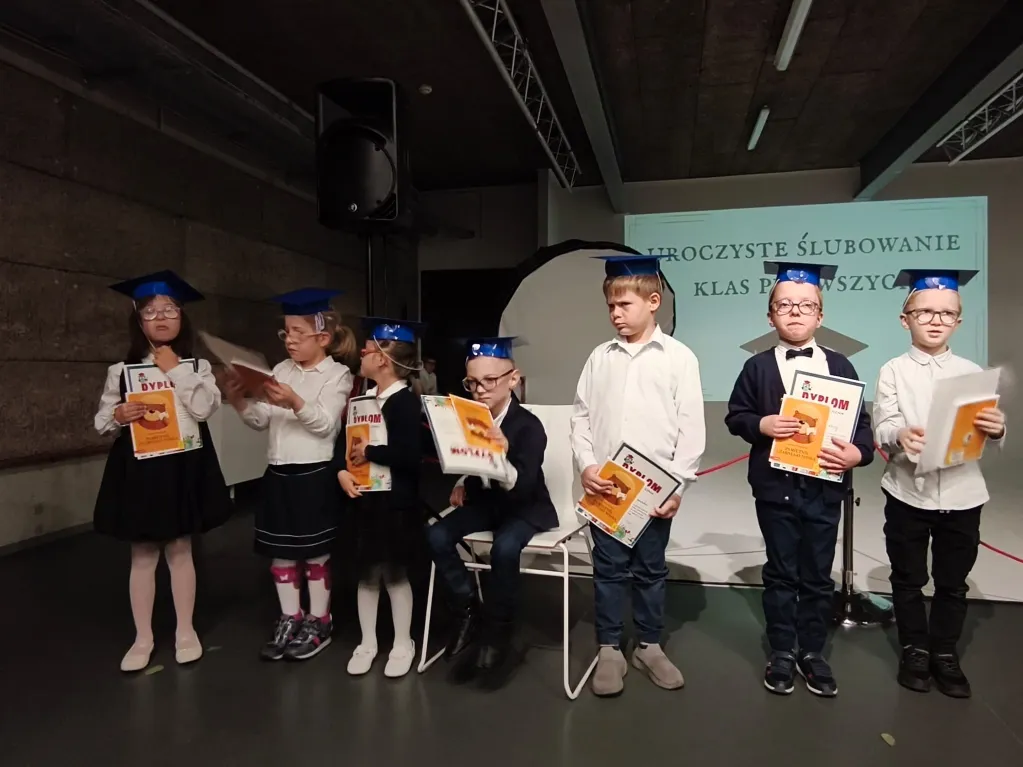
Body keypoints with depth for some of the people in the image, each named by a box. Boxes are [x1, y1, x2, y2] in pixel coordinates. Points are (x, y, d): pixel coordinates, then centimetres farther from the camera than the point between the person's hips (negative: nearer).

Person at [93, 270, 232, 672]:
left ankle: (185, 632, 26)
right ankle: (143, 638, 25)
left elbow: (203, 409, -16)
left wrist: (175, 370, -14)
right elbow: (101, 421, 5)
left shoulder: (197, 366, 0)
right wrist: (118, 416, -16)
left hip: (183, 467, -1)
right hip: (138, 468, 1)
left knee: (180, 551, 10)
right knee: (143, 556, 10)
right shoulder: (121, 370, 2)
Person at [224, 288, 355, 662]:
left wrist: (296, 403, -31)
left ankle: (319, 622, 21)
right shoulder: (281, 370, 10)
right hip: (278, 473, 6)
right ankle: (290, 620, 28)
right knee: (280, 551, 12)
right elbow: (261, 421, 8)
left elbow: (325, 425, -17)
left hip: (314, 475, -6)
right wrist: (240, 401, -9)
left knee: (315, 552, 6)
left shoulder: (337, 374, -6)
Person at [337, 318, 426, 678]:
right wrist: (342, 470, -10)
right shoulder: (364, 397, 9)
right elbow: (344, 439, 8)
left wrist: (368, 452, -16)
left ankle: (403, 644, 26)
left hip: (395, 502, -7)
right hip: (363, 498, 7)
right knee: (366, 571, 15)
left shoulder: (406, 402, -15)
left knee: (394, 572, 7)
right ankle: (367, 643, 30)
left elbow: (410, 455, -27)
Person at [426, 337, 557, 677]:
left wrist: (504, 459, -49)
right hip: (483, 501, 6)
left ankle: (498, 628, -7)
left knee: (504, 548, -33)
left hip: (526, 507, -5)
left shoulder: (529, 426, -20)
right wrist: (462, 484, 1)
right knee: (436, 536, -17)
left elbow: (523, 488, -30)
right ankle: (469, 609, 2)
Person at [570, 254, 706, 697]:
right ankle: (609, 650, 23)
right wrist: (586, 465, -6)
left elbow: (692, 427, -4)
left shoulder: (679, 357, -2)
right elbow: (581, 416, 7)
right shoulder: (600, 357, 5)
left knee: (651, 569, 12)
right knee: (609, 568, 9)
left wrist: (678, 484, -9)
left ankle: (649, 646, 30)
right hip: (605, 484, 2)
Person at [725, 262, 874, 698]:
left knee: (818, 576, 12)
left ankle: (813, 652, 29)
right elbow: (735, 416, 2)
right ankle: (782, 653, 25)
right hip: (775, 487, -1)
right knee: (781, 574, 10)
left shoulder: (839, 366, 4)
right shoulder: (758, 367, 1)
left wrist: (858, 453, -15)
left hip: (824, 487, 2)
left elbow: (860, 420, 3)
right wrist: (761, 425, -17)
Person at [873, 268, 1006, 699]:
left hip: (961, 495, 2)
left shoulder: (972, 372, 4)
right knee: (908, 580, 11)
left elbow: (989, 435, 1)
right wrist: (901, 435, -33)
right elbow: (882, 427, -12)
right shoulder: (893, 371, -2)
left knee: (953, 582, 14)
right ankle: (915, 651, 28)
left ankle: (946, 654, 31)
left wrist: (997, 430, -21)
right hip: (908, 493, -1)